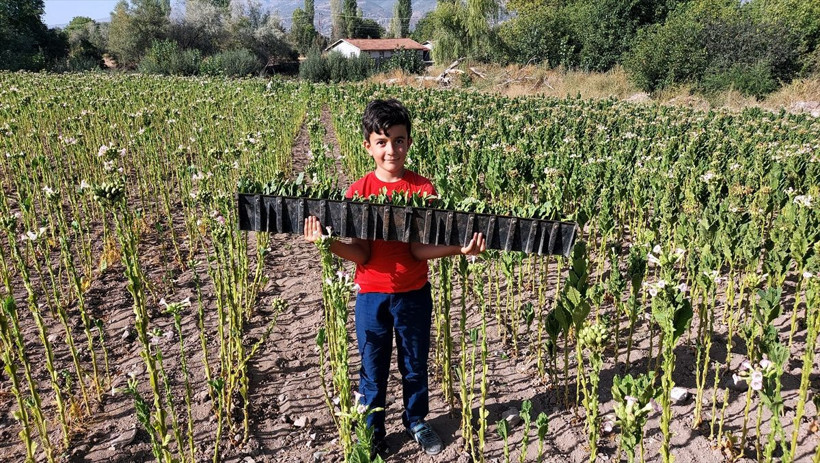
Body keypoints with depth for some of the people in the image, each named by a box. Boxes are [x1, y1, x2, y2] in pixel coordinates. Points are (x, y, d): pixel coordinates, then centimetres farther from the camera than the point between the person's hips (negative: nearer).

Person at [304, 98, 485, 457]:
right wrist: (327, 242, -30)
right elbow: (361, 254, -12)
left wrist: (459, 248, -30)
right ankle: (371, 433, 35)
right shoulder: (359, 191, -8)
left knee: (415, 365, 18)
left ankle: (416, 421, 42)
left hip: (414, 295, 1)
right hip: (371, 296, 0)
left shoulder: (423, 189, -8)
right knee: (373, 370, 14)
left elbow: (419, 249, -13)